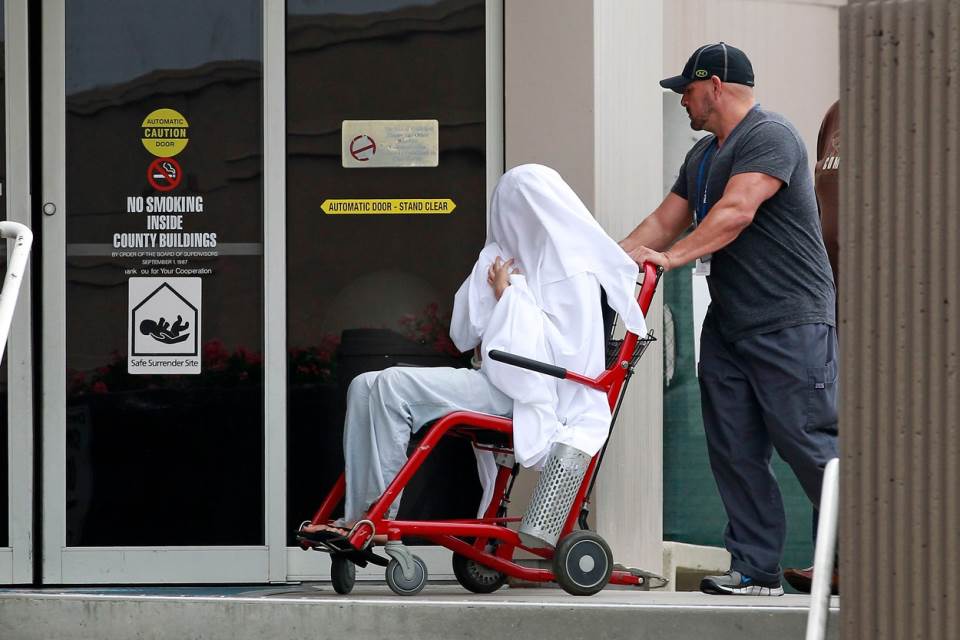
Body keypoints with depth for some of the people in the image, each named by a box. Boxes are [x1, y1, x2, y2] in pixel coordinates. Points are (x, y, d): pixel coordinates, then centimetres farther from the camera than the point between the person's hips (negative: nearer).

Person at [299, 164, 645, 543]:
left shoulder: (574, 273, -5)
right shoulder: (515, 257, 21)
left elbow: (563, 349, -17)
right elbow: (464, 334, 18)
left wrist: (510, 295, -10)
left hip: (527, 394, -9)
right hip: (491, 378, 9)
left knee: (392, 387, -24)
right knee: (365, 386, -7)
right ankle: (357, 515, -17)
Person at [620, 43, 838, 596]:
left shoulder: (770, 136, -10)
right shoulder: (703, 156, 21)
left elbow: (736, 211, -22)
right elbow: (665, 222, 20)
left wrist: (673, 257, -27)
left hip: (790, 322, -9)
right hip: (728, 322, 9)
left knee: (809, 444, -9)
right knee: (735, 452, 3)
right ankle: (756, 571, 6)